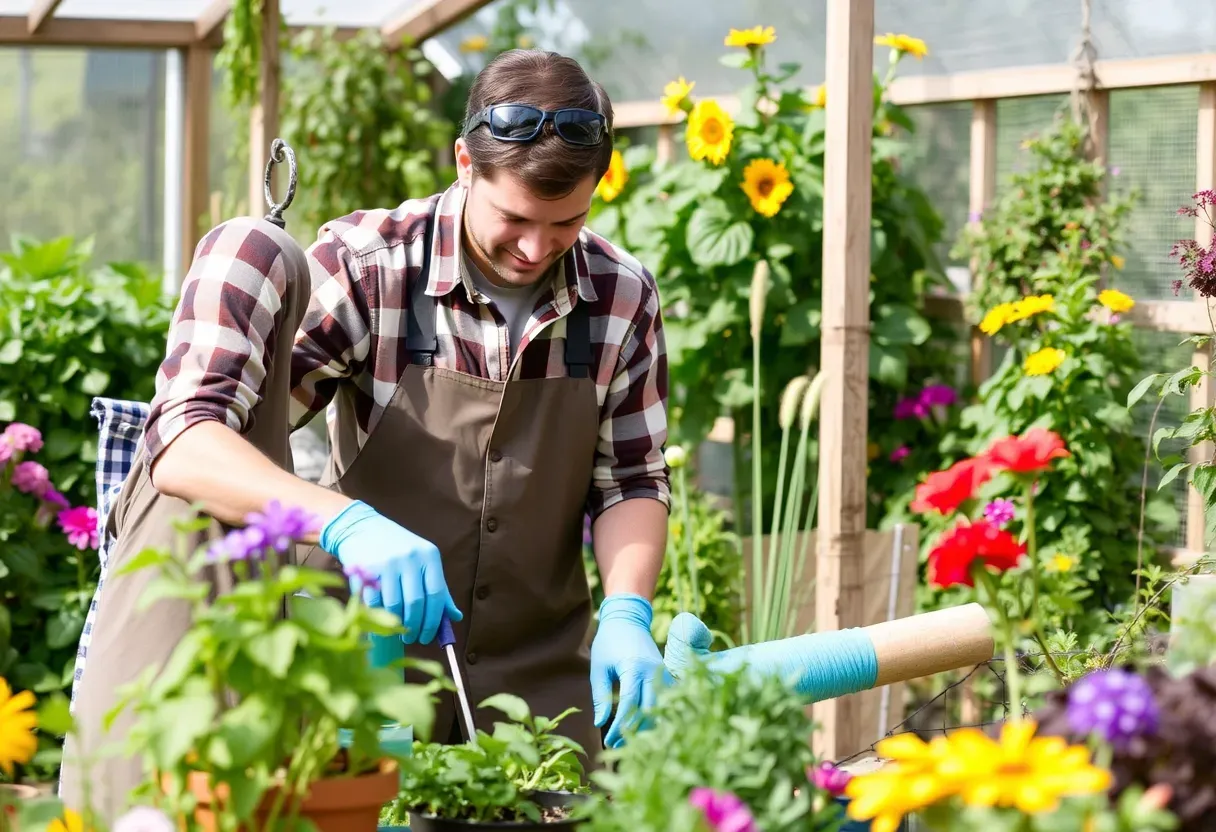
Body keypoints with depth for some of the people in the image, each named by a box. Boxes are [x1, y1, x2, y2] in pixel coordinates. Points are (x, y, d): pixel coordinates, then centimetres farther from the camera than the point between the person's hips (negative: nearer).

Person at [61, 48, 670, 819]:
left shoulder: (624, 296, -4)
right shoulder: (365, 265, -15)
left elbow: (632, 481, 5)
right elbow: (183, 444, -23)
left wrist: (626, 614, -14)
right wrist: (345, 522, -38)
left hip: (537, 685, 1)